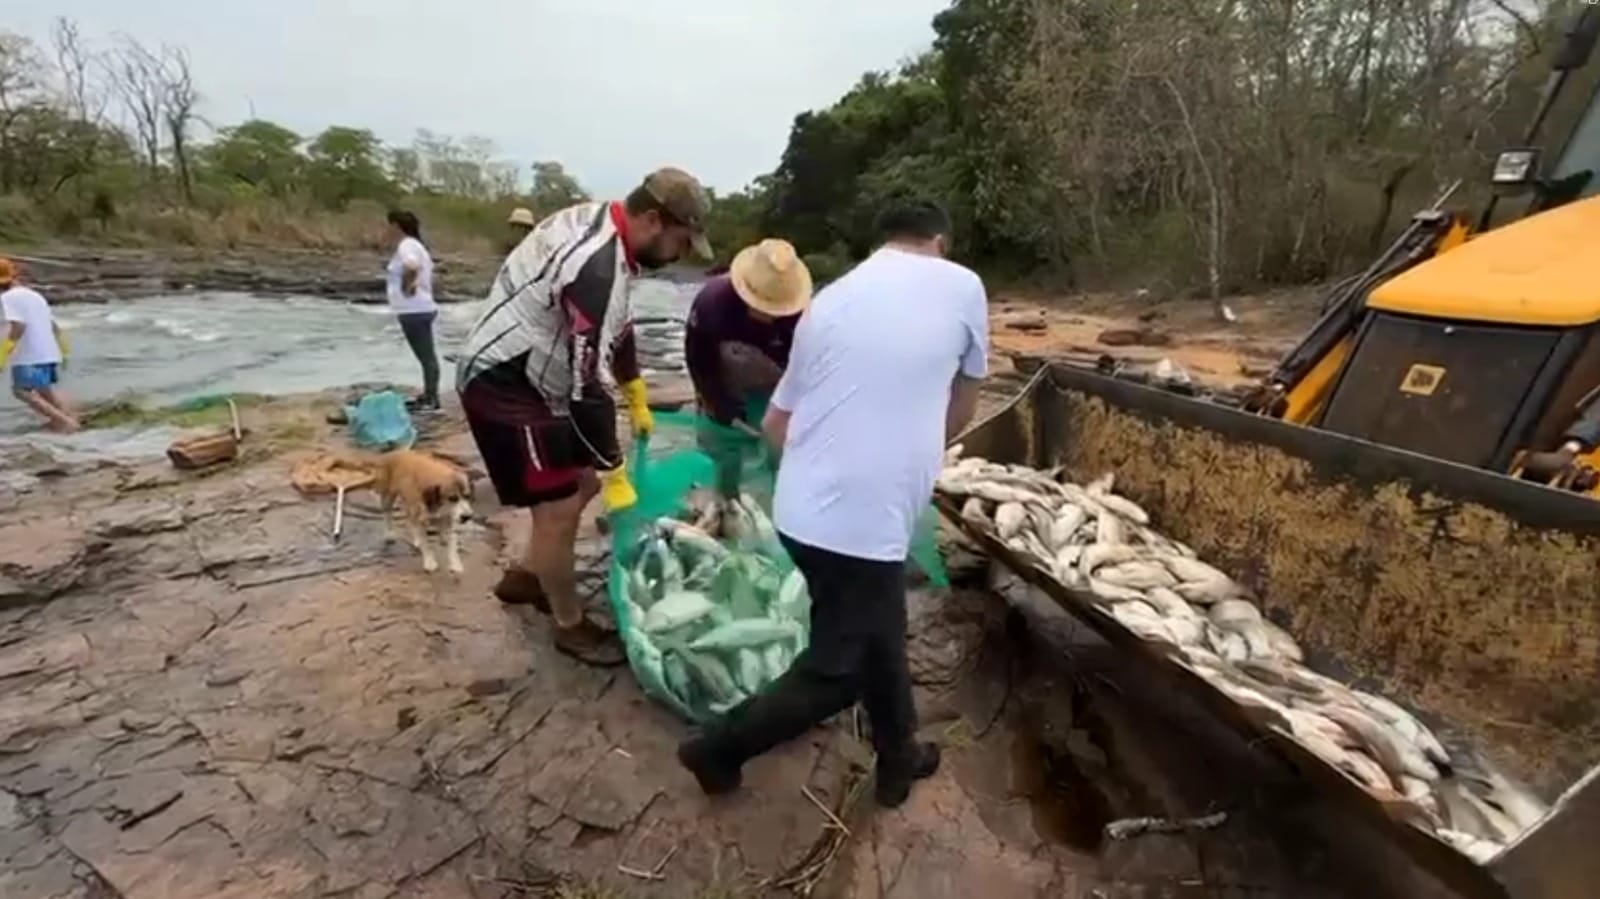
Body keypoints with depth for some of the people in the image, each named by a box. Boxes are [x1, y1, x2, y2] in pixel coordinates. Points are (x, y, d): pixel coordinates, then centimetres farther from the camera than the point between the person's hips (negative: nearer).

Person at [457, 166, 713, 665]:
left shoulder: (600, 226, 3)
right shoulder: (595, 267, -30)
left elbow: (616, 325, 15)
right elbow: (585, 386, -29)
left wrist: (638, 399, 21)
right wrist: (615, 471, -19)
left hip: (532, 375, 10)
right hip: (503, 384, -10)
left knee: (582, 482, 18)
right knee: (558, 509, -3)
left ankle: (524, 577, 37)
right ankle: (571, 626, 18)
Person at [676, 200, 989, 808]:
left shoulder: (830, 298, 13)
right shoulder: (961, 286, 2)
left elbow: (775, 424, 14)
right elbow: (961, 412, 13)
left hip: (801, 509, 7)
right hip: (865, 521, -7)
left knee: (877, 634, 26)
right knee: (835, 671, 14)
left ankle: (899, 757, 44)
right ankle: (718, 748, 26)